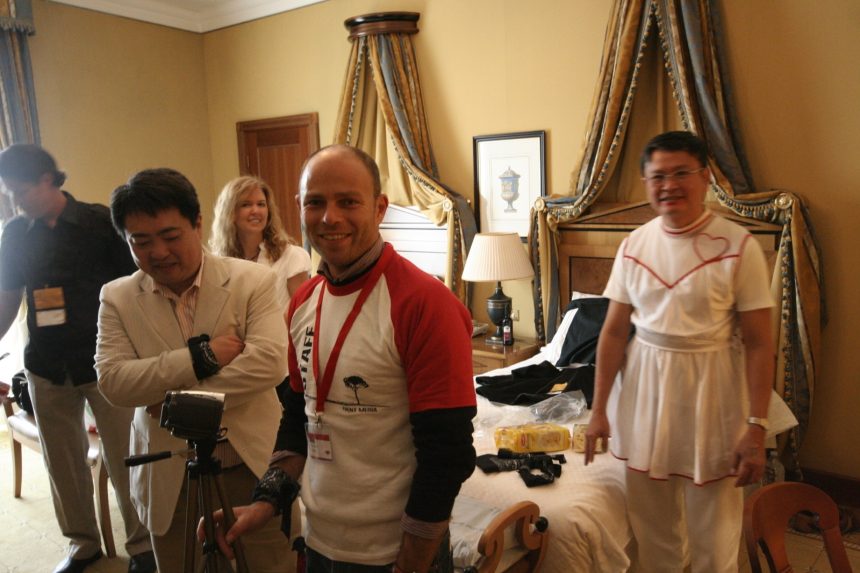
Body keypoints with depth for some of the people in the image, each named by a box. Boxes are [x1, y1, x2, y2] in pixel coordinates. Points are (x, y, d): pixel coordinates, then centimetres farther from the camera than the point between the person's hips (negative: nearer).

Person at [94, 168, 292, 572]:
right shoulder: (117, 297, 1)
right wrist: (200, 357, -21)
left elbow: (270, 361, -20)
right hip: (170, 481, 3)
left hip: (254, 468, -2)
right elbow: (112, 382, -10)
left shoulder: (253, 280, -8)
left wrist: (181, 398, -16)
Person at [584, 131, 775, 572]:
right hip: (644, 388, 3)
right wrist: (599, 410, 1)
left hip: (711, 390, -3)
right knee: (651, 524, 17)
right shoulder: (633, 245, 0)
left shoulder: (739, 246, -10)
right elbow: (614, 330, 2)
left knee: (713, 533, 11)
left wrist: (756, 428, -12)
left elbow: (758, 344, -9)